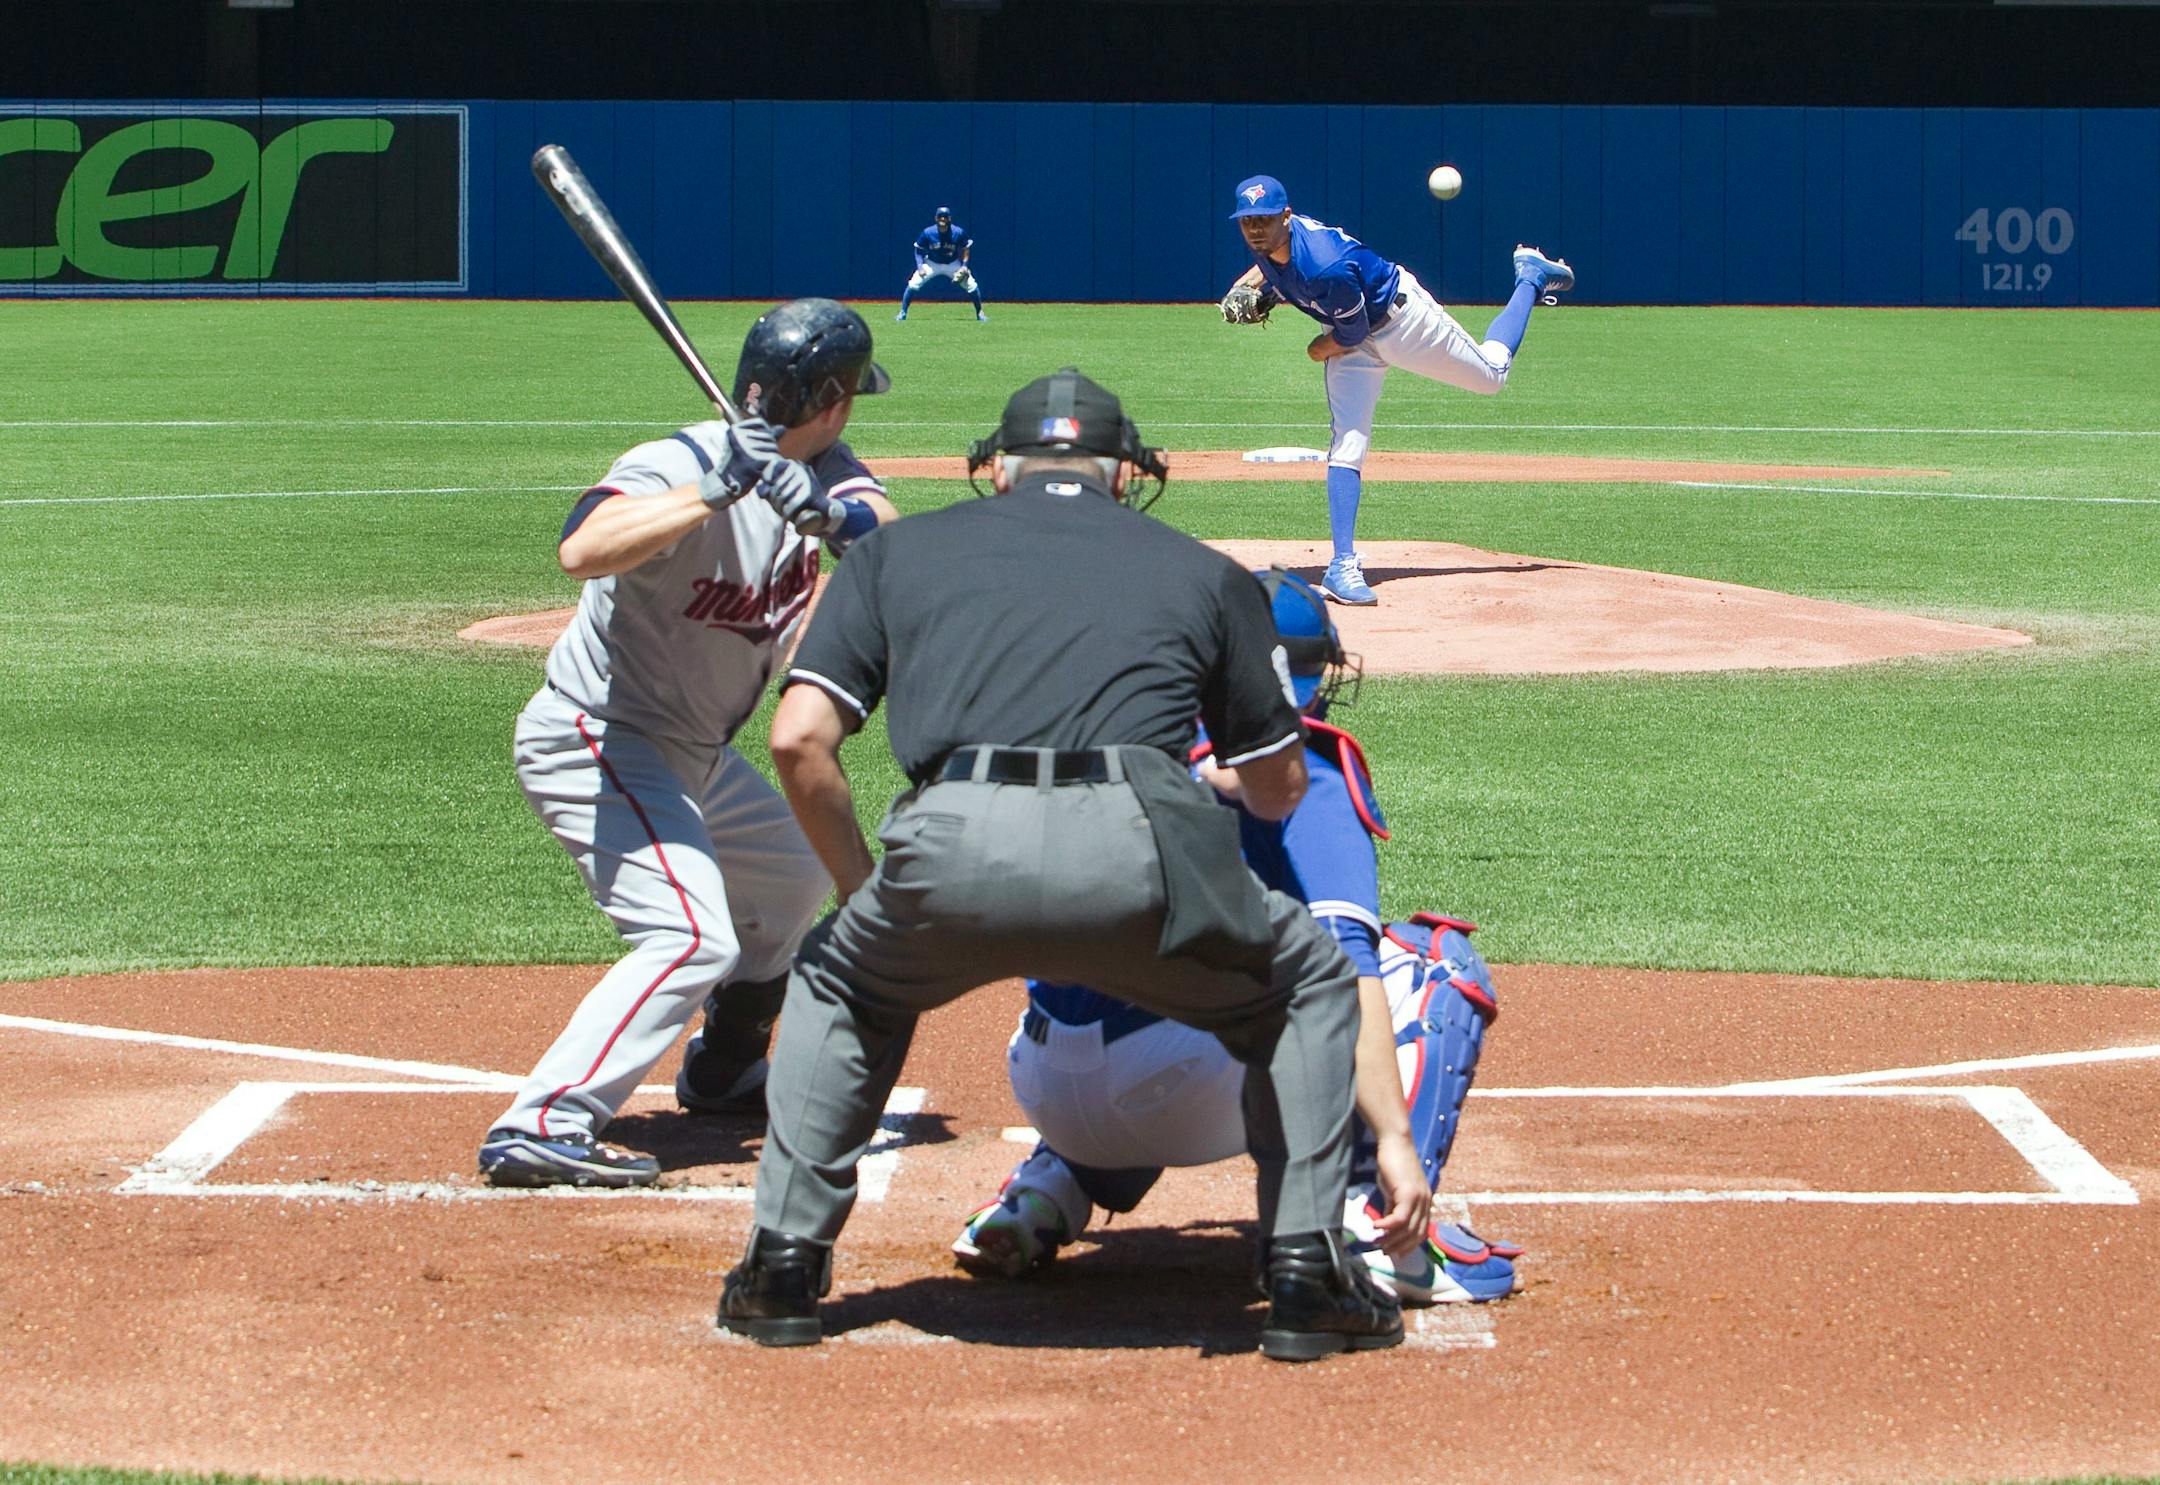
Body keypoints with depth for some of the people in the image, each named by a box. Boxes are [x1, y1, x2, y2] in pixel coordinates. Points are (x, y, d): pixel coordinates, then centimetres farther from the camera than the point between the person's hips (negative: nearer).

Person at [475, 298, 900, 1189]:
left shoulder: (819, 471, -1)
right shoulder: (679, 466, -26)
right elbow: (582, 550, -45)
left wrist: (832, 513, -38)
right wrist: (715, 492, -51)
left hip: (693, 757, 9)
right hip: (591, 747, -9)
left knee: (797, 881, 27)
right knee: (692, 938, -24)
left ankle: (723, 1074, 42)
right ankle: (541, 1130, -26)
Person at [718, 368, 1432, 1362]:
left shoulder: (897, 549, 27)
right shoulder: (1201, 572, 27)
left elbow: (799, 739, 16)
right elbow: (1280, 790, 34)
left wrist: (867, 893, 29)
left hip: (951, 851, 1)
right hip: (1137, 852, -1)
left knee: (835, 976, 35)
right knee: (1311, 983, 29)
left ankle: (784, 1263, 27)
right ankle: (1306, 1271, 18)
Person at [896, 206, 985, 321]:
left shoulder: (959, 233, -19)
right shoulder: (927, 233, -20)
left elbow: (965, 249, -3)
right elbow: (919, 250, -6)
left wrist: (964, 266, -14)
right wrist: (920, 266, -18)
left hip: (953, 264, 0)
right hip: (932, 263, 0)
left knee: (971, 285, -11)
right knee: (913, 284, -17)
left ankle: (980, 314, 9)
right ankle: (902, 313, -3)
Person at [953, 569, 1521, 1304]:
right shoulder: (1305, 776, 2)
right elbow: (1343, 958, -13)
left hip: (1046, 1095, 7)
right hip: (1190, 1100, -7)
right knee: (1440, 963, 6)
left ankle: (1047, 1189, 17)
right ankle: (1370, 1221, -11)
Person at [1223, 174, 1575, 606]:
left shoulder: (1327, 269, -42)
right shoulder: (1271, 240, -18)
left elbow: (1353, 333, -26)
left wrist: (1321, 349, -6)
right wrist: (1246, 286, -6)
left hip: (1402, 318, -6)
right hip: (1355, 338, 6)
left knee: (1492, 375, 18)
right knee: (1347, 444, -6)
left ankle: (1530, 277, 41)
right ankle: (1343, 566, -8)